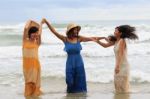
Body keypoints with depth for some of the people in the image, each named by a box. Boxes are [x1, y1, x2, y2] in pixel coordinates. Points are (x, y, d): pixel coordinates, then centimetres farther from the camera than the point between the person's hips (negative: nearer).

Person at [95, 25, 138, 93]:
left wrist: (117, 66, -24)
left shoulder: (122, 41, -15)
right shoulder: (115, 41, 8)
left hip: (123, 65, -8)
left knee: (122, 84, -3)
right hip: (119, 65, 8)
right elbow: (105, 45, 16)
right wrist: (97, 41, 1)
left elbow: (121, 54, -20)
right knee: (117, 83, 12)